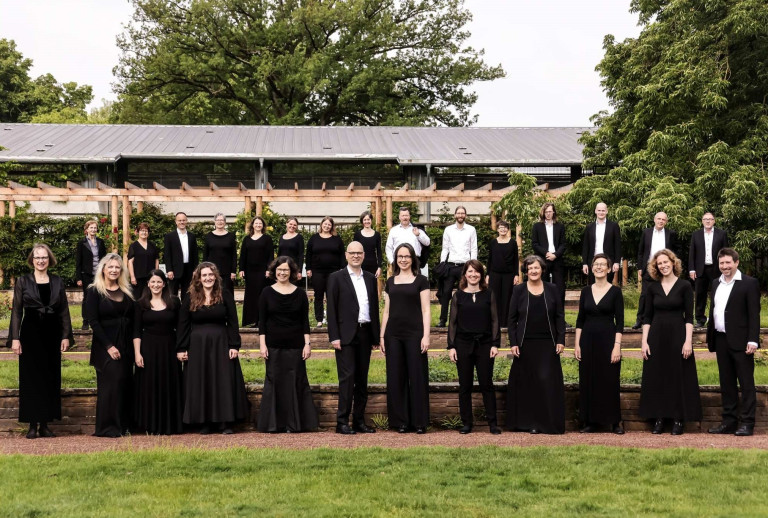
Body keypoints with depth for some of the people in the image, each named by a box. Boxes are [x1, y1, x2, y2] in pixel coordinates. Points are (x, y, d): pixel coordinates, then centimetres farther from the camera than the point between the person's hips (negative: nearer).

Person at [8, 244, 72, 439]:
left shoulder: (57, 282, 7)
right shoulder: (23, 282, 1)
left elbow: (64, 311, 8)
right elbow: (16, 311, -1)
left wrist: (66, 336, 0)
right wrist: (15, 338, -8)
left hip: (52, 335, 2)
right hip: (30, 334, -2)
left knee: (50, 379, 4)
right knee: (30, 379, 0)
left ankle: (45, 423, 12)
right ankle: (32, 424, 5)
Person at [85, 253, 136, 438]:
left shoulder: (127, 291, 12)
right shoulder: (95, 291, -3)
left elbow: (133, 319, 12)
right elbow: (93, 321, -9)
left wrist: (134, 345, 0)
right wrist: (109, 346, -15)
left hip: (126, 345, 5)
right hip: (105, 345, -5)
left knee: (125, 383, 4)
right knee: (110, 382, -9)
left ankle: (123, 425, 11)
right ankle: (106, 427, -2)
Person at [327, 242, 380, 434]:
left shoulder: (370, 279, 14)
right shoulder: (336, 278, 1)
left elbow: (375, 308, 15)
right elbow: (331, 309, -3)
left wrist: (376, 336, 10)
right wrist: (334, 337, -10)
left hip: (365, 334, 5)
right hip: (346, 335, -5)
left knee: (362, 379, 7)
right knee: (347, 377, -8)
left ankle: (359, 420, 13)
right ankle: (342, 422, -3)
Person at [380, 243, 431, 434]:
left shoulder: (421, 281, 3)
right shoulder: (390, 282, 12)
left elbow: (426, 310, -1)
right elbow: (387, 311, 14)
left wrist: (426, 335, -10)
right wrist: (381, 336, 9)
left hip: (414, 334, -3)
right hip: (394, 334, 3)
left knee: (417, 377, -2)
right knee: (396, 378, 4)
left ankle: (419, 422, 6)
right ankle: (400, 421, 11)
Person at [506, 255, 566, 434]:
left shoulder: (552, 289, 5)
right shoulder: (519, 290, 2)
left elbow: (560, 316, 5)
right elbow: (511, 319, 2)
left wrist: (561, 340, -3)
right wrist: (513, 343, -5)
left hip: (547, 345, 1)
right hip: (525, 344, 0)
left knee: (548, 382, -2)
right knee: (526, 383, 1)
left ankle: (548, 422, 5)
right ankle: (528, 422, 9)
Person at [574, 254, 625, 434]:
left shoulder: (615, 291, -2)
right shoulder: (586, 291, 8)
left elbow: (620, 321, -5)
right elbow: (580, 320, 10)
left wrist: (617, 346, -13)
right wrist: (577, 344, 3)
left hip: (608, 339, -3)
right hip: (588, 340, 4)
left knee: (610, 381, -1)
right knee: (588, 380, 5)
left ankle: (614, 421, 8)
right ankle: (591, 421, 13)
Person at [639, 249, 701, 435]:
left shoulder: (684, 286, -1)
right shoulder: (652, 288, 6)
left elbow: (689, 316, -4)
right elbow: (647, 317, 6)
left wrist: (688, 341, -12)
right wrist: (644, 341, -2)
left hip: (677, 335, -3)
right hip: (656, 336, 3)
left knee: (679, 377, 0)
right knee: (656, 378, 3)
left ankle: (679, 419, 7)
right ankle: (659, 418, 11)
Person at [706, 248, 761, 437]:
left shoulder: (749, 283, -5)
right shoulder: (716, 283, 14)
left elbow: (754, 314, -10)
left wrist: (752, 340, -16)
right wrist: (709, 336, 14)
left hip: (740, 341, -6)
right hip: (721, 341, 7)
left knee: (746, 383, -1)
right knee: (726, 383, 10)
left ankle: (747, 423, 2)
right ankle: (729, 421, 16)